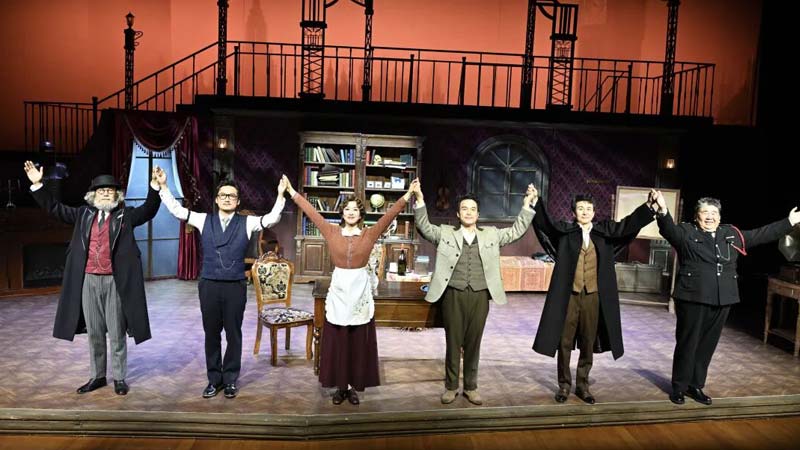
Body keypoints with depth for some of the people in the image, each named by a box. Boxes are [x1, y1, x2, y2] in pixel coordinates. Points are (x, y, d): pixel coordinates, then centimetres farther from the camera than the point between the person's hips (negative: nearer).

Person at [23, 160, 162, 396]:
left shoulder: (125, 214, 1)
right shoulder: (84, 213, 11)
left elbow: (148, 209, -12)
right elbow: (55, 208, 14)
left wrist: (155, 186, -27)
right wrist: (37, 184, 6)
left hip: (115, 281, -3)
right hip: (89, 280, 4)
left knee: (116, 332, 4)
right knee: (94, 332, 13)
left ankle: (119, 377, 16)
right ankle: (97, 376, 26)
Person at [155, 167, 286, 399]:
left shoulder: (247, 222, 2)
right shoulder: (204, 220, 7)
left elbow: (272, 218, -8)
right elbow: (177, 210, 5)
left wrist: (280, 195, -19)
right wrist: (163, 186, -2)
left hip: (235, 286, -1)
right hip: (209, 285, 1)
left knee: (233, 333, 7)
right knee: (211, 333, 10)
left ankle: (230, 379, 21)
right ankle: (214, 378, 24)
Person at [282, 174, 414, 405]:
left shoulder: (370, 234, 0)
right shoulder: (332, 232, 0)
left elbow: (390, 214, -4)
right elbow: (312, 212, 2)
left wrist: (407, 195, -10)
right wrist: (292, 192, 2)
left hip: (360, 292, 0)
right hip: (338, 292, 0)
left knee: (359, 342, 7)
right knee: (337, 342, 7)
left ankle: (354, 386, 20)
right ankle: (340, 386, 20)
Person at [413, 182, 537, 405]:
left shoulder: (491, 235, 11)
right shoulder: (445, 233, 6)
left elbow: (516, 231, 12)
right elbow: (424, 226, -1)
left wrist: (527, 204, 6)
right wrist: (420, 199, -13)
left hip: (480, 296, 1)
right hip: (453, 295, -1)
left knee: (473, 344, 9)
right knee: (453, 343, 6)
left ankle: (471, 387, 23)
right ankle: (451, 386, 20)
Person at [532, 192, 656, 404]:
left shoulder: (605, 231, 7)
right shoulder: (564, 230, 2)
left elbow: (629, 223, -2)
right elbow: (545, 221, -11)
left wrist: (649, 205, -16)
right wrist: (535, 201, -26)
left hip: (593, 296, 2)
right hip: (569, 295, -2)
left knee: (588, 343, 10)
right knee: (564, 342, 6)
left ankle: (582, 385, 25)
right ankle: (564, 385, 20)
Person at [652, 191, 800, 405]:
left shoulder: (733, 234, 14)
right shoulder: (686, 232, -3)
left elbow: (761, 235, 23)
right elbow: (669, 230, -22)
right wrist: (663, 211, -42)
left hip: (721, 300, 5)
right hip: (693, 298, -5)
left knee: (708, 344, 12)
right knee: (687, 343, 2)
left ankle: (696, 386, 25)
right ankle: (679, 387, 14)